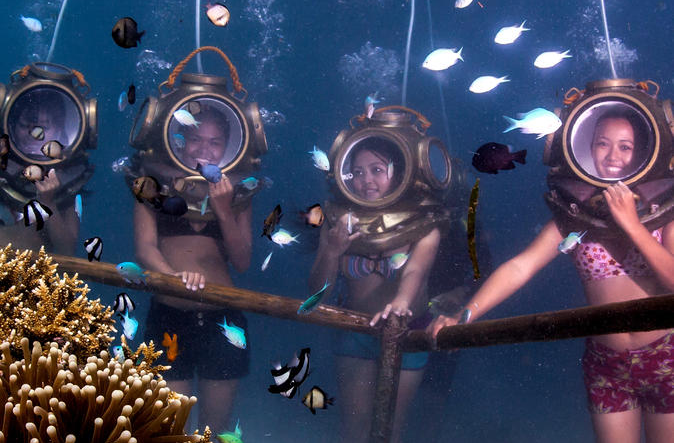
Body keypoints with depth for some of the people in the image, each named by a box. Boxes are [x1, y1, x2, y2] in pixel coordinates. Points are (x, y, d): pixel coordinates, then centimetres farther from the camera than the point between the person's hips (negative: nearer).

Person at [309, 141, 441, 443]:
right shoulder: (339, 224, -7)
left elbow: (415, 270, -34)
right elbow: (318, 292, -8)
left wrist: (401, 302, -57)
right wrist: (332, 252, -28)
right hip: (354, 334, 2)